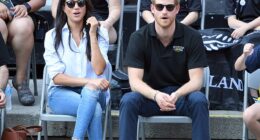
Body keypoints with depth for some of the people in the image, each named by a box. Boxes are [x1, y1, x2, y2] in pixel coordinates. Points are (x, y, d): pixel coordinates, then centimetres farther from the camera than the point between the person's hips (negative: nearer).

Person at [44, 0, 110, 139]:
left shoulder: (100, 32, 3)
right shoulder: (53, 35, 0)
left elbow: (99, 70, -11)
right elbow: (56, 77, -8)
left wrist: (92, 34, -15)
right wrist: (88, 81, -22)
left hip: (95, 93, 2)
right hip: (61, 92, -1)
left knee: (90, 90, -37)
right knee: (94, 109, -34)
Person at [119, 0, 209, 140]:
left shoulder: (192, 37, -10)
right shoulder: (138, 38, -9)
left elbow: (196, 80, -13)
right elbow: (135, 81, -15)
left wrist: (176, 95, -35)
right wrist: (156, 95, -36)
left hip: (181, 95, 0)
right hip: (150, 95, 0)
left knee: (199, 100, -32)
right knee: (128, 100, -30)